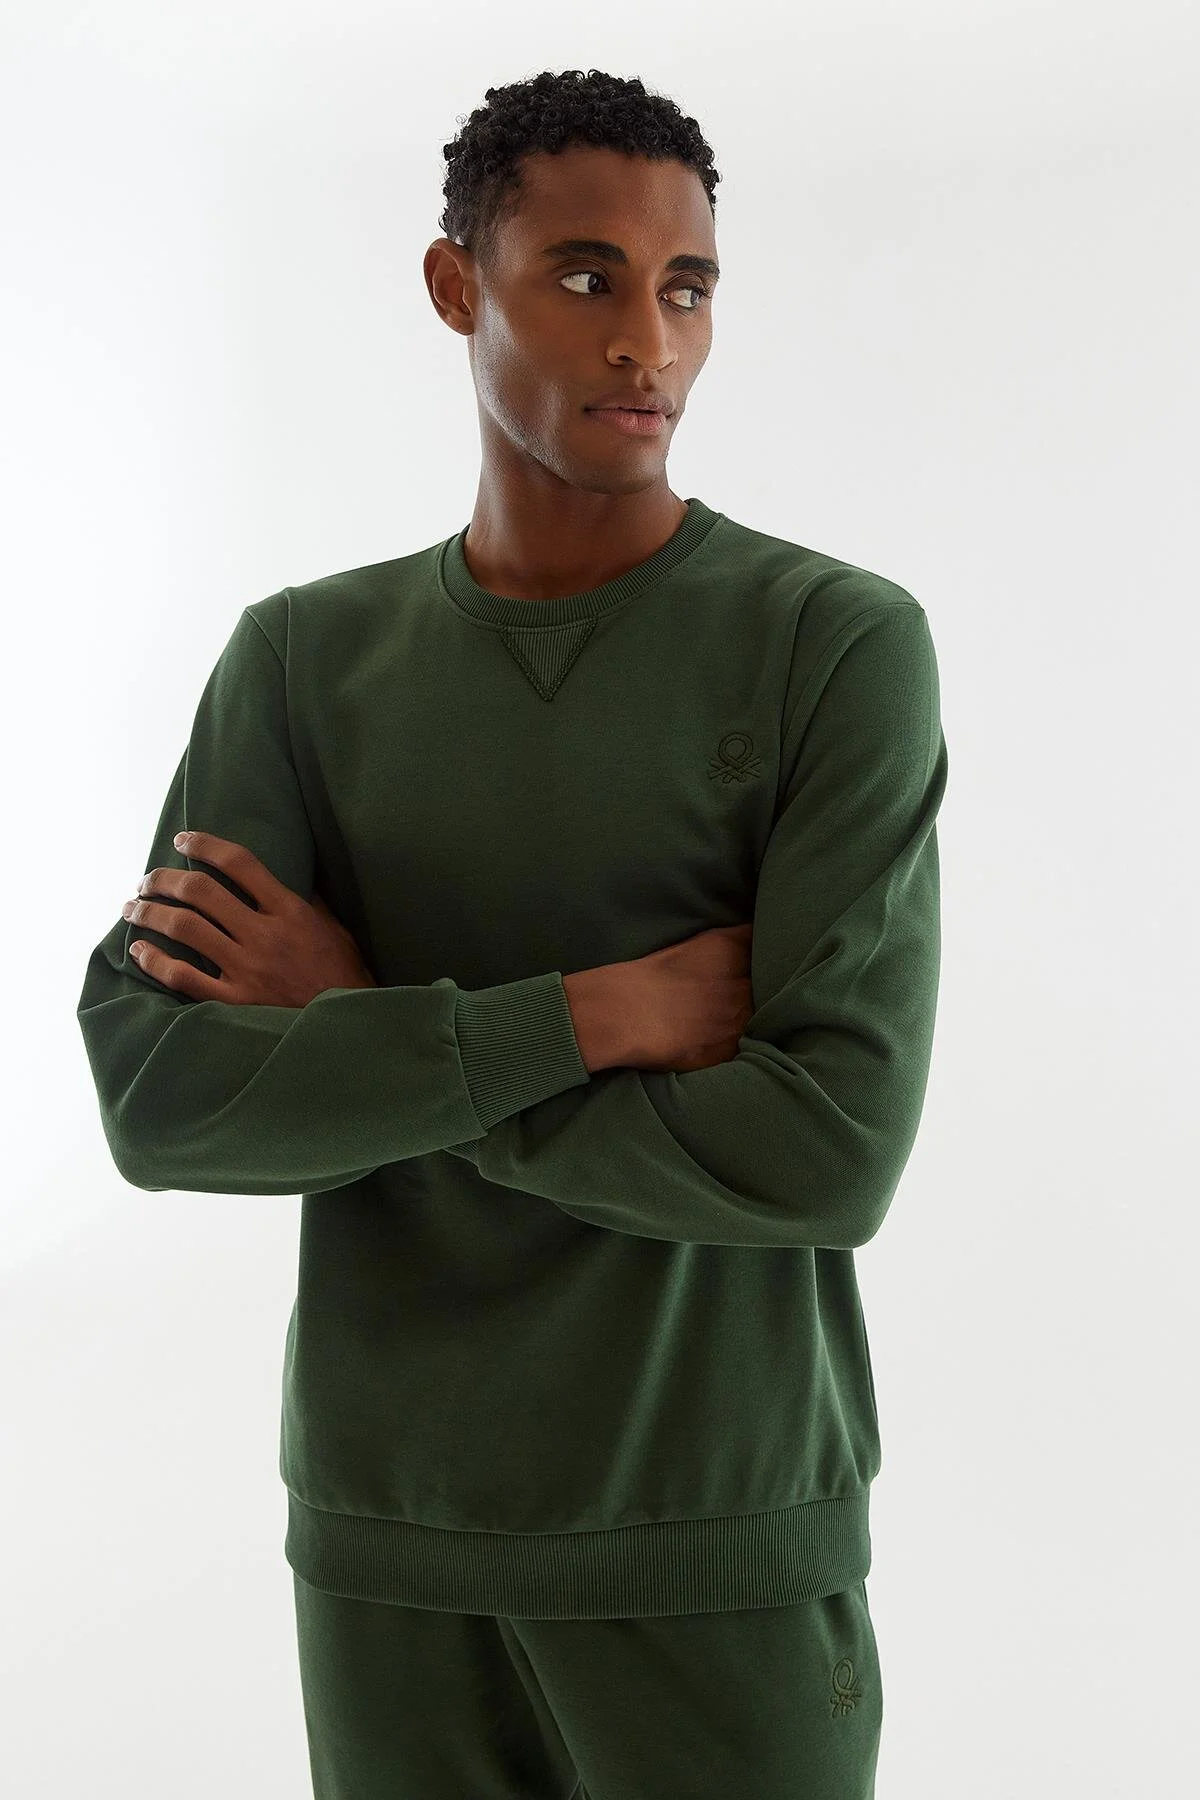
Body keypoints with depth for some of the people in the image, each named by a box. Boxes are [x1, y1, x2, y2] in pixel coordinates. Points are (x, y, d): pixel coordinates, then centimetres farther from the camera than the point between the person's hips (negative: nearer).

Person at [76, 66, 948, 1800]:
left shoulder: (844, 642, -10)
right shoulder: (304, 661, 0)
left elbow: (833, 1150, -20)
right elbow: (158, 1104, -12)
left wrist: (373, 1034, -14)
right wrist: (600, 1011, -21)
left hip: (722, 1548, -2)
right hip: (389, 1548, 3)